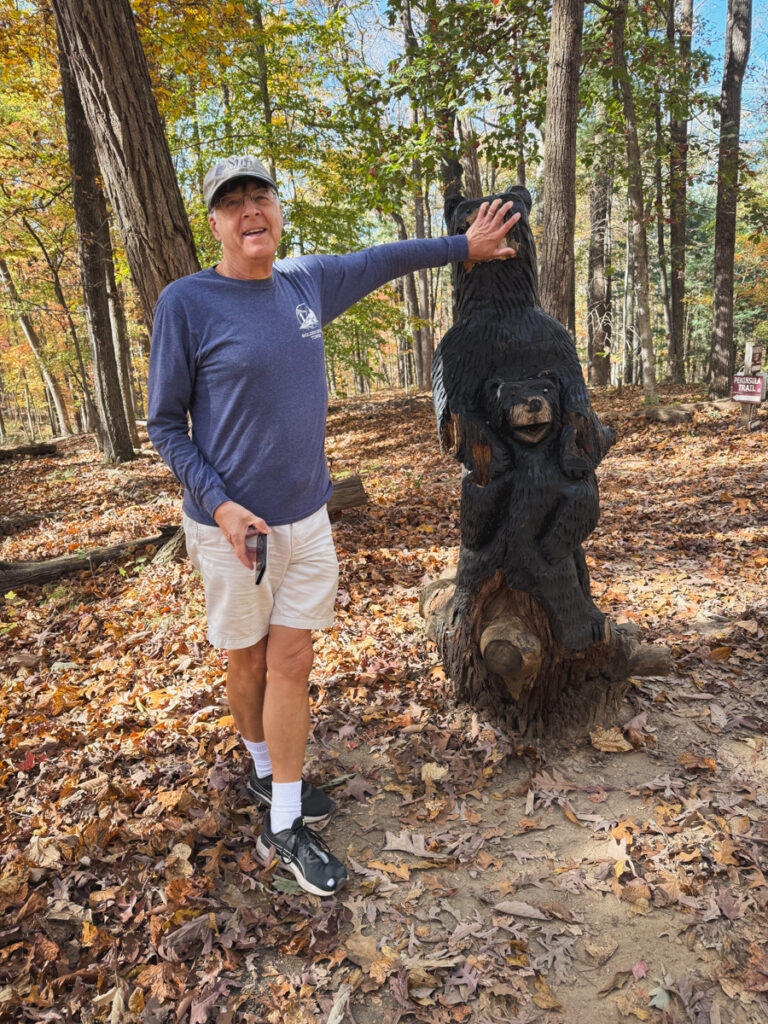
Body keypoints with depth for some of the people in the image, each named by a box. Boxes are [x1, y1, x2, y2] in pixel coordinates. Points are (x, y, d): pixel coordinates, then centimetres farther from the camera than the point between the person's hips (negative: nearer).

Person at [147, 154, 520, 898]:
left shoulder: (307, 282, 4)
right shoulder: (185, 303, -10)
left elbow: (383, 260, 21)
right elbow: (165, 424, -6)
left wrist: (465, 246, 27)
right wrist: (218, 503, -17)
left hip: (306, 517, 4)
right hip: (233, 525, -3)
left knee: (291, 663, 6)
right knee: (247, 662, 13)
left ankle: (283, 827, 21)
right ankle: (265, 771, 41)